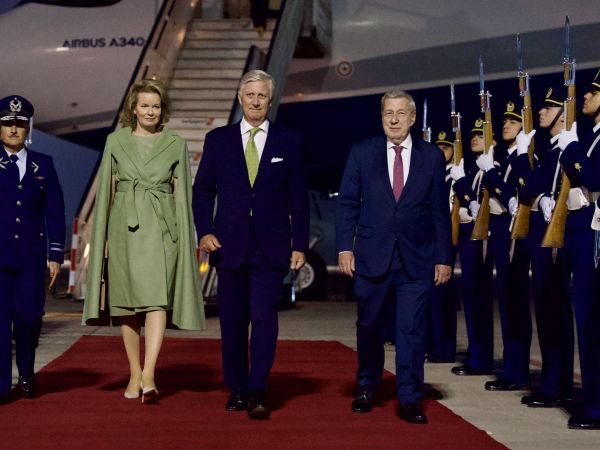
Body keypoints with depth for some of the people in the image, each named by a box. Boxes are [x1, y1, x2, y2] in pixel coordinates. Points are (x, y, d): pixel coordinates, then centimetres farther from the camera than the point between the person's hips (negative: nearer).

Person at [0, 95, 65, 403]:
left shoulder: (44, 165, 10)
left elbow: (55, 212, 9)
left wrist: (56, 254, 4)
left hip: (32, 255, 2)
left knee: (29, 315, 3)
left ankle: (26, 374, 25)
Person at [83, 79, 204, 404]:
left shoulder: (175, 145, 6)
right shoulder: (116, 141, 7)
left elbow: (181, 193, 7)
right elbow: (106, 190, 8)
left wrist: (184, 237, 2)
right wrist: (101, 236, 4)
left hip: (161, 229, -1)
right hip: (124, 228, 1)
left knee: (156, 300, -13)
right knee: (126, 303, 6)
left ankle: (148, 376, -18)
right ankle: (134, 374, 18)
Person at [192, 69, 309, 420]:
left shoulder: (289, 142, 5)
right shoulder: (218, 139, 8)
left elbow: (299, 199, 5)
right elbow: (202, 190, 9)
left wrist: (300, 245, 0)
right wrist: (204, 231, -4)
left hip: (271, 247, -1)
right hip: (230, 244, 2)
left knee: (264, 317, -9)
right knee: (232, 321, 7)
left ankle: (258, 393, -8)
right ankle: (236, 390, 18)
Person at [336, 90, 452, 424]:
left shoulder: (433, 156, 4)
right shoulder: (362, 153, 4)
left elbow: (440, 211, 4)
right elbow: (348, 203, 4)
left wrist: (443, 258, 1)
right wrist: (345, 247, -5)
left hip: (417, 259, 0)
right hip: (372, 255, 1)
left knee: (412, 330, -1)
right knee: (369, 326, 11)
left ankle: (410, 399, 5)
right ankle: (366, 387, 29)